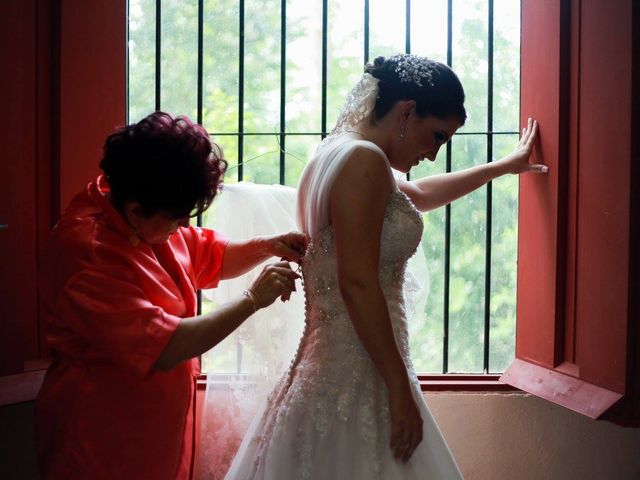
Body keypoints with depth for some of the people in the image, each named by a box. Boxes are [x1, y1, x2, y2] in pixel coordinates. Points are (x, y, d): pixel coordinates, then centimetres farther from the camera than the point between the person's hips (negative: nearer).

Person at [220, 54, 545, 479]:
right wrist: (401, 390, -17)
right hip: (357, 377, -10)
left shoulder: (335, 154, 16)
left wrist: (504, 166, 43)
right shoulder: (364, 160, -14)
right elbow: (357, 286, -21)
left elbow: (418, 195, 33)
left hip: (328, 364, 10)